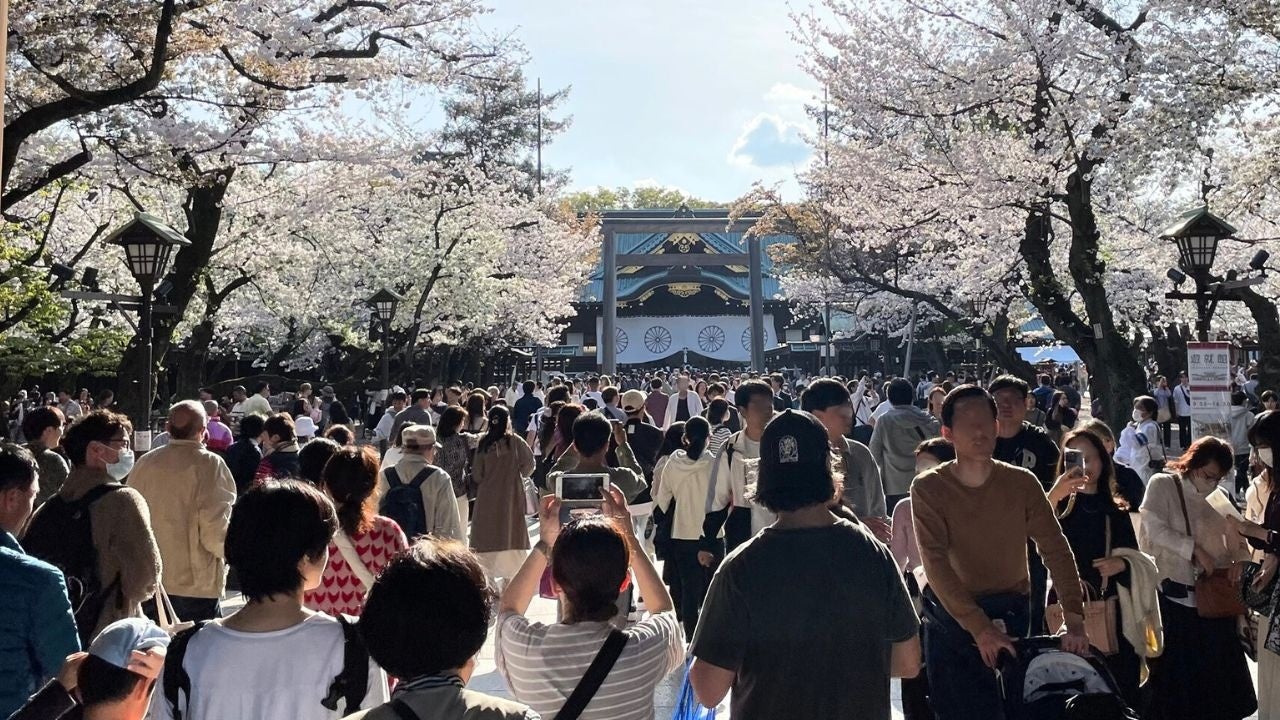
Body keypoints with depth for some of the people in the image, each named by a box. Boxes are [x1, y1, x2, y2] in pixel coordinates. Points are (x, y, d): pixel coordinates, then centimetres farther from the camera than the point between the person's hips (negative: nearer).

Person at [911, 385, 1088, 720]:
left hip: (1011, 613, 1)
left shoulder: (1022, 483, -7)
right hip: (952, 615, -1)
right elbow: (936, 564, -19)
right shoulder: (927, 489, -13)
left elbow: (1055, 549, -9)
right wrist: (979, 627, -26)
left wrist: (1074, 620, -19)